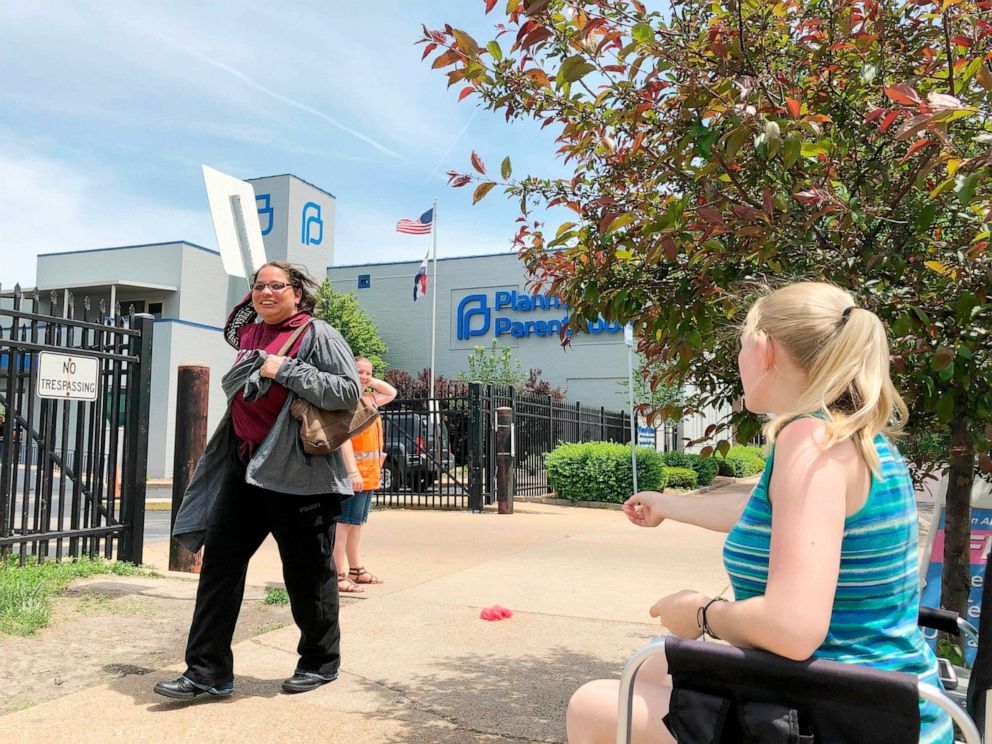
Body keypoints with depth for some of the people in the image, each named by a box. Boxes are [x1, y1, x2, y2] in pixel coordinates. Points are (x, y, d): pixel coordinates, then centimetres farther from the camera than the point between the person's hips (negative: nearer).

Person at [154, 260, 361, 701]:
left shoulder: (317, 334, -6)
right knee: (219, 560, 2)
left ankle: (320, 661, 26)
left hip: (299, 471, -6)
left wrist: (285, 369, -19)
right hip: (245, 466, 7)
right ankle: (207, 671, 11)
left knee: (307, 572, 5)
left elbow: (349, 392, -17)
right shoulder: (250, 334, 14)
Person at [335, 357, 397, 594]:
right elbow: (344, 438, -20)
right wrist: (353, 472, -26)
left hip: (369, 473, 9)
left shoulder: (369, 399, 14)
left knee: (357, 522, 16)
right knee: (346, 522, -8)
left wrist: (373, 382, 15)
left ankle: (356, 569, 26)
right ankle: (339, 576, -6)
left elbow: (392, 393, 33)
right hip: (354, 471, -9)